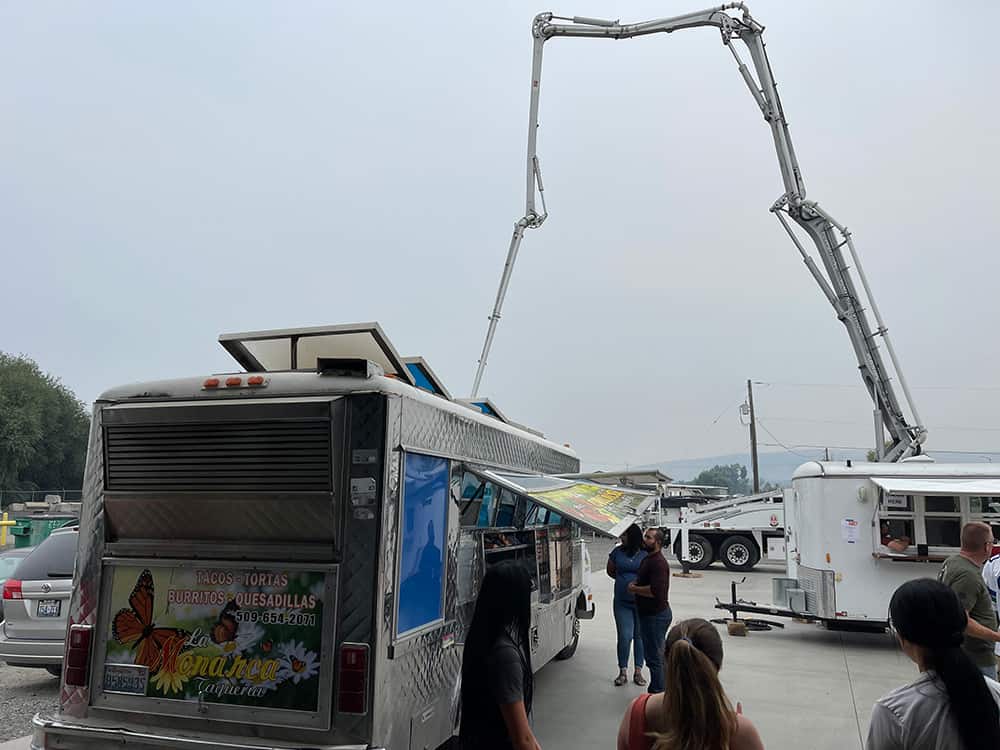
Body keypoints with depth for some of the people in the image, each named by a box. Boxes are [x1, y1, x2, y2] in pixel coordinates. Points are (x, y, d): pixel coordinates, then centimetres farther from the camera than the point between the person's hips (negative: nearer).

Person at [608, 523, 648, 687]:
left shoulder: (646, 554, -6)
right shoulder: (617, 552, 2)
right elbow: (610, 571, 17)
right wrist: (624, 580, 8)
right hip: (622, 603, 1)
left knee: (640, 636, 9)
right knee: (625, 637, -3)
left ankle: (638, 671, 22)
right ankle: (623, 672, 11)